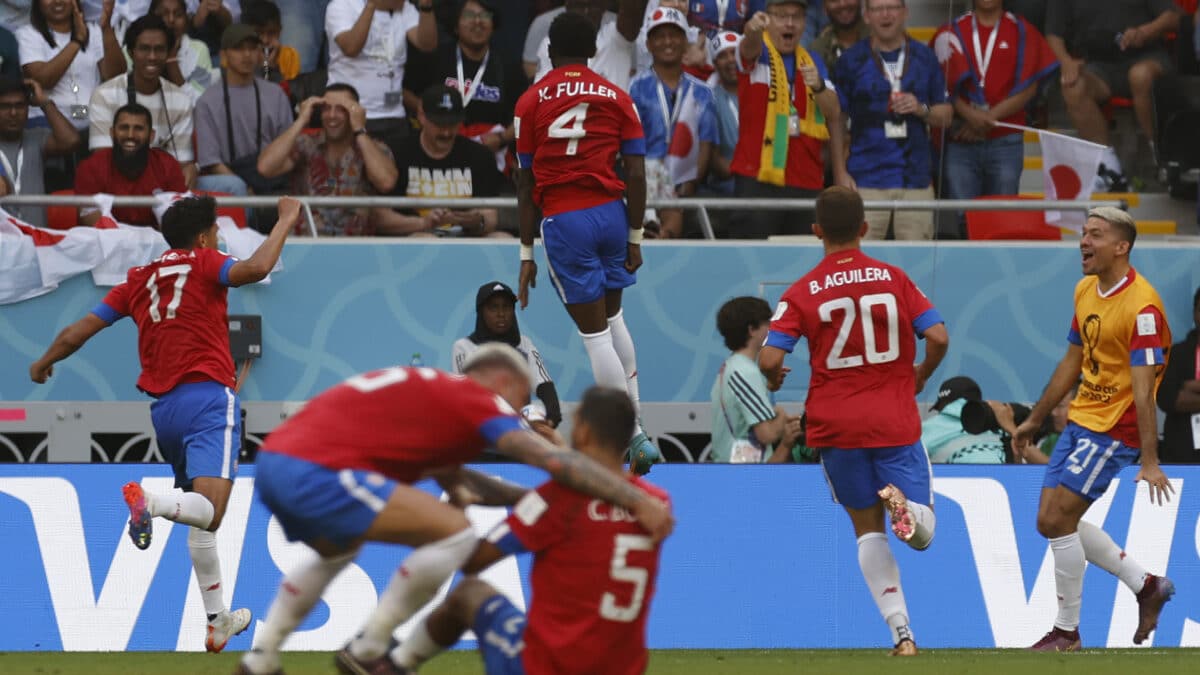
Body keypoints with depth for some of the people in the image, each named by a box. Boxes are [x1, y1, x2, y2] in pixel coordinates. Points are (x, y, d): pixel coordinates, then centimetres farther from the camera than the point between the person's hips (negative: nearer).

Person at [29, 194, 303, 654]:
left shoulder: (138, 280, 16)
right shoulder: (203, 264, 1)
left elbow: (77, 333, 16)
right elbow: (256, 269, -19)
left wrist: (44, 364, 35)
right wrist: (286, 221, -5)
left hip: (163, 409, 7)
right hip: (208, 400, -7)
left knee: (202, 517, 19)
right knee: (207, 512, -21)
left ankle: (218, 620, 21)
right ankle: (151, 502, -50)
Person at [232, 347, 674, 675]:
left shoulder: (428, 391, 29)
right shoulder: (479, 399, 3)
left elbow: (453, 479, 38)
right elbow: (555, 462, -7)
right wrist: (637, 500, -7)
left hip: (274, 460, 10)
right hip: (317, 471, -10)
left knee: (336, 553, 39)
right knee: (455, 531, -8)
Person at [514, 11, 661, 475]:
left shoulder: (531, 101, 3)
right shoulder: (616, 98, 6)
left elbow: (525, 181, 2)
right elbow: (636, 174, 3)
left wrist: (527, 255, 5)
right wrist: (634, 239, 12)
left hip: (562, 220, -3)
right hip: (611, 211, 3)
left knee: (594, 333, 0)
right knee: (613, 319, 20)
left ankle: (632, 437, -2)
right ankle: (636, 430, 15)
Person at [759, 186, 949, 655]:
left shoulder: (802, 293, -3)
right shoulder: (893, 278, 1)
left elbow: (770, 359, -12)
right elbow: (938, 338, -6)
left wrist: (773, 378, 12)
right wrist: (920, 377, 14)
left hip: (836, 423, 0)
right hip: (895, 420, 0)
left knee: (868, 529, 12)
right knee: (922, 533, 4)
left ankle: (901, 631, -1)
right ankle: (903, 504, -33)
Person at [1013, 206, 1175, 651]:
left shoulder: (1142, 306, -20)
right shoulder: (1085, 290, 7)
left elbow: (1142, 389, -24)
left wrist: (1150, 461, -27)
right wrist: (1034, 419, 24)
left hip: (1113, 430, -9)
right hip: (1080, 420, 9)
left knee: (1058, 520, -12)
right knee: (1051, 522, 8)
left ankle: (1067, 632, 2)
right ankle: (1146, 585, 22)